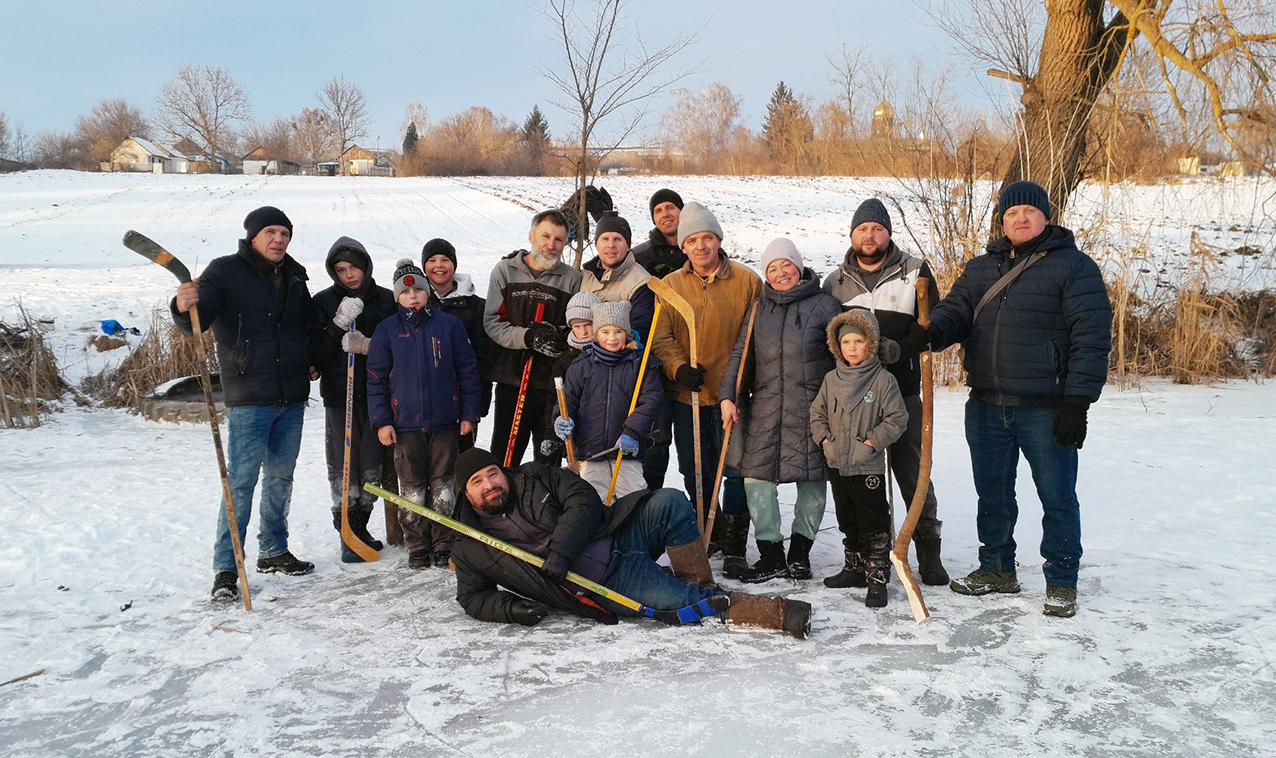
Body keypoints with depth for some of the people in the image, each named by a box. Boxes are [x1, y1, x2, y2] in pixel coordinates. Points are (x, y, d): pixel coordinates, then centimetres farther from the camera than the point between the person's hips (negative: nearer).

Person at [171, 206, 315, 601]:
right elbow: (197, 322, -19)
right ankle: (226, 569, 0)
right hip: (249, 397, -6)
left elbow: (308, 327, 25)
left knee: (281, 477, 15)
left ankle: (274, 552, 29)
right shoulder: (226, 272, -6)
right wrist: (185, 307, -41)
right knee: (242, 480, -8)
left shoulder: (294, 277, 11)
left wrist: (311, 362, 9)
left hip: (292, 397, 6)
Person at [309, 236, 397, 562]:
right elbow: (315, 354, -4)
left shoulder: (386, 300, 5)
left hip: (377, 394, 1)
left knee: (372, 466, 6)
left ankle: (361, 528, 21)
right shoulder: (324, 303, 3)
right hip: (340, 396, -1)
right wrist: (339, 324, -18)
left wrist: (367, 346, -13)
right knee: (344, 467, -3)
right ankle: (348, 535, 7)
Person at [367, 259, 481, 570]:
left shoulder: (449, 325, 2)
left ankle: (444, 546, 16)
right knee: (412, 488, 4)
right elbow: (376, 378, 5)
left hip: (445, 421, 0)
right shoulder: (386, 330, 4)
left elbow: (467, 371, 6)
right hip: (405, 423, 0)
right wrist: (381, 421, -2)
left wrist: (469, 414, 3)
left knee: (443, 486, 6)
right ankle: (417, 548, 16)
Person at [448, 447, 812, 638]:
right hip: (606, 586, -2)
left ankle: (701, 587, -7)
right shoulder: (471, 548, 5)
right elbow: (473, 597, 10)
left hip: (619, 534, 3)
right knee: (677, 602, -24)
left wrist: (560, 548, -19)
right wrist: (509, 607, -12)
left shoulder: (533, 477, 5)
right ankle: (779, 612, -21)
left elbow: (584, 501, -4)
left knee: (669, 503, -25)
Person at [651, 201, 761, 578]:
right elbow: (660, 337, 1)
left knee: (736, 471, -1)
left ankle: (734, 547, 11)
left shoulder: (747, 281, -2)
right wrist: (678, 367, -16)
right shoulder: (670, 286, 4)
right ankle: (707, 535, 31)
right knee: (695, 473, 13)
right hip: (687, 394, 3)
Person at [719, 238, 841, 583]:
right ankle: (771, 555, 7)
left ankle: (800, 551, 18)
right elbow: (740, 355, 13)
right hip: (765, 407, 3)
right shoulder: (759, 309, 14)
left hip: (812, 409, -3)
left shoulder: (824, 304, 3)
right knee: (756, 476, -3)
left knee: (813, 480, 2)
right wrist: (727, 396, 0)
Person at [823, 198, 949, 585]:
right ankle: (859, 555, 18)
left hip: (902, 392, -2)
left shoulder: (914, 271, 3)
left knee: (911, 470, 0)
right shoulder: (836, 281, 11)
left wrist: (895, 350, -15)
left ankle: (928, 551, 10)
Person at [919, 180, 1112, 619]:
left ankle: (1061, 581, 20)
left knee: (1057, 498, 4)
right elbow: (955, 310, 9)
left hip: (1046, 410, -5)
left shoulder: (1073, 266, -2)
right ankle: (997, 569, 32)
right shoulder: (980, 269, 15)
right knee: (992, 494, 16)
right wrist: (933, 332, -17)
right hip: (987, 406, 5)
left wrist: (1077, 402, -15)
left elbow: (1092, 336, -8)